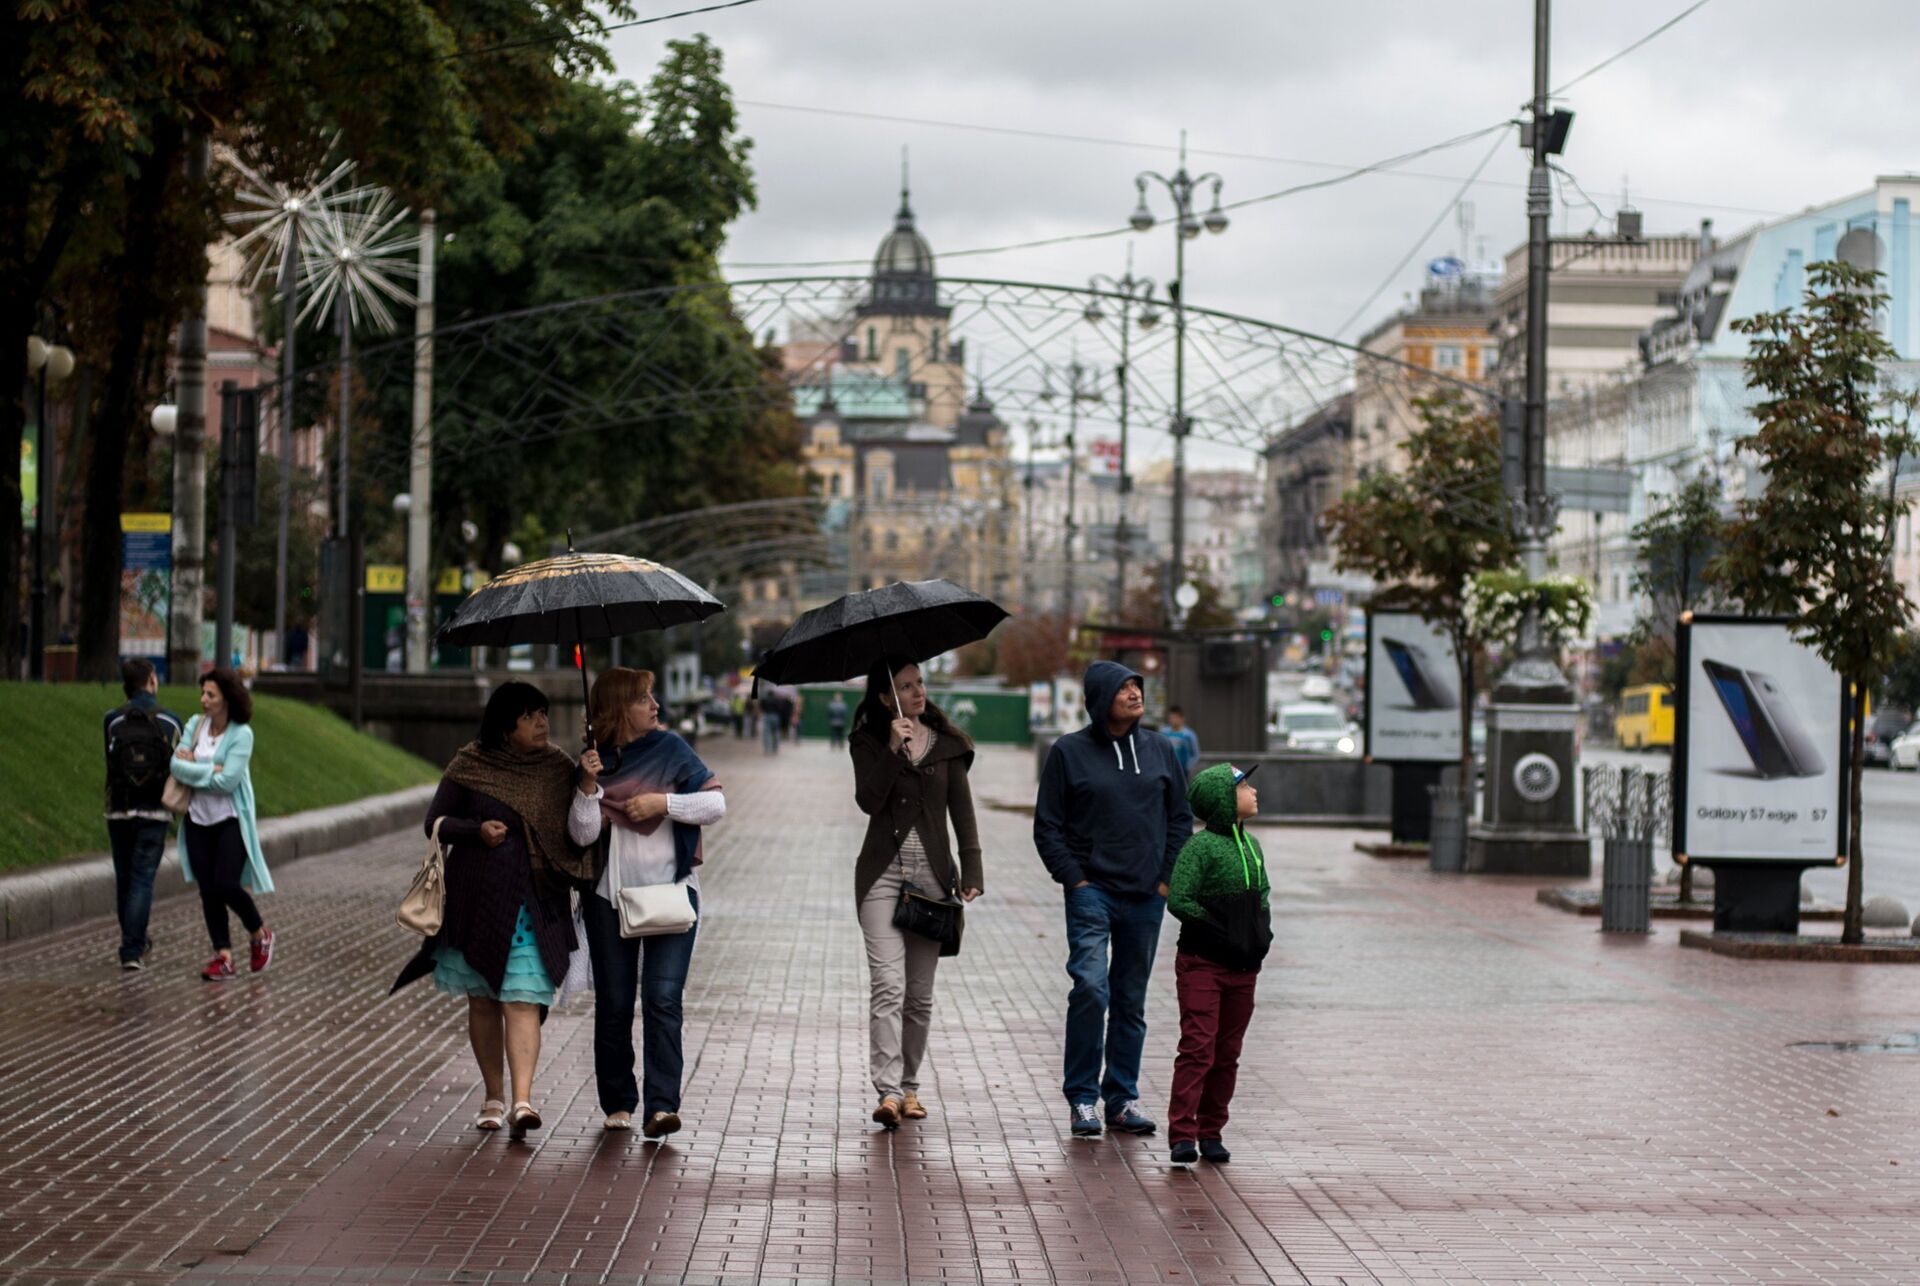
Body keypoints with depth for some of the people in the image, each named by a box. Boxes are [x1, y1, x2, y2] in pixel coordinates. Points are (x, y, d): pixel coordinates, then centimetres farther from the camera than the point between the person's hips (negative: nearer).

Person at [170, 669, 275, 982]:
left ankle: (259, 934, 15)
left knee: (226, 885, -12)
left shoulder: (241, 734, -13)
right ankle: (223, 956, 7)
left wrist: (193, 766, -11)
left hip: (230, 820, -5)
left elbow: (227, 781, -20)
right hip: (199, 819, 5)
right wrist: (210, 770, -17)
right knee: (208, 890, 3)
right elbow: (175, 765, -6)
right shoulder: (195, 724, 2)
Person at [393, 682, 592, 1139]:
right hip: (476, 902, 1)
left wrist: (588, 784, -15)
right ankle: (494, 1097, 22)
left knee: (522, 1001, -12)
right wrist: (477, 831, -14)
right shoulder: (470, 765, 0)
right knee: (482, 1000, 9)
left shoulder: (557, 768, 3)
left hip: (533, 907, -1)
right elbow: (435, 822, 3)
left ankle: (521, 1101, -21)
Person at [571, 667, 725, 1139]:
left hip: (671, 892, -2)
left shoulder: (670, 749, 0)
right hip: (610, 896, 2)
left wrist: (663, 802, -15)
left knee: (663, 998, -12)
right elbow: (583, 833, -6)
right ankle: (617, 1104, 18)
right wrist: (589, 786, -19)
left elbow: (716, 804, -5)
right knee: (614, 1003, 7)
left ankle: (662, 1106, -18)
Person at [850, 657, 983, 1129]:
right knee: (888, 985, -14)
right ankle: (888, 1090, -20)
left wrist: (971, 871, -4)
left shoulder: (948, 745, 7)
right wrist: (894, 749, -19)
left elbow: (962, 812, 5)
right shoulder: (869, 744, 3)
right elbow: (868, 800, -12)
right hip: (882, 873, -2)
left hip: (932, 874, 2)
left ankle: (909, 1086, 17)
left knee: (920, 993, 6)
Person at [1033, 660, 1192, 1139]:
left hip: (1146, 898, 4)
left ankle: (1123, 1097, 17)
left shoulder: (1159, 751, 9)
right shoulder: (1070, 752, -1)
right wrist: (1075, 880, -7)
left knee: (1132, 1001, 9)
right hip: (1092, 892, -4)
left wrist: (1167, 878, 5)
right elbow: (1047, 827, 1)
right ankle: (1082, 1097, -7)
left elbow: (1180, 818, 16)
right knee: (1091, 987, -16)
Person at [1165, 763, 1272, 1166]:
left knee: (1227, 1055, 10)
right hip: (1202, 964, -7)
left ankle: (1211, 1133, 17)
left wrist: (1261, 936, 4)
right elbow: (1179, 900, -17)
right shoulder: (1201, 846, -12)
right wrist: (1223, 931, -16)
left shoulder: (1252, 847, 12)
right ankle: (1182, 1135, -11)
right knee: (1198, 1049, -11)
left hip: (1242, 967, 7)